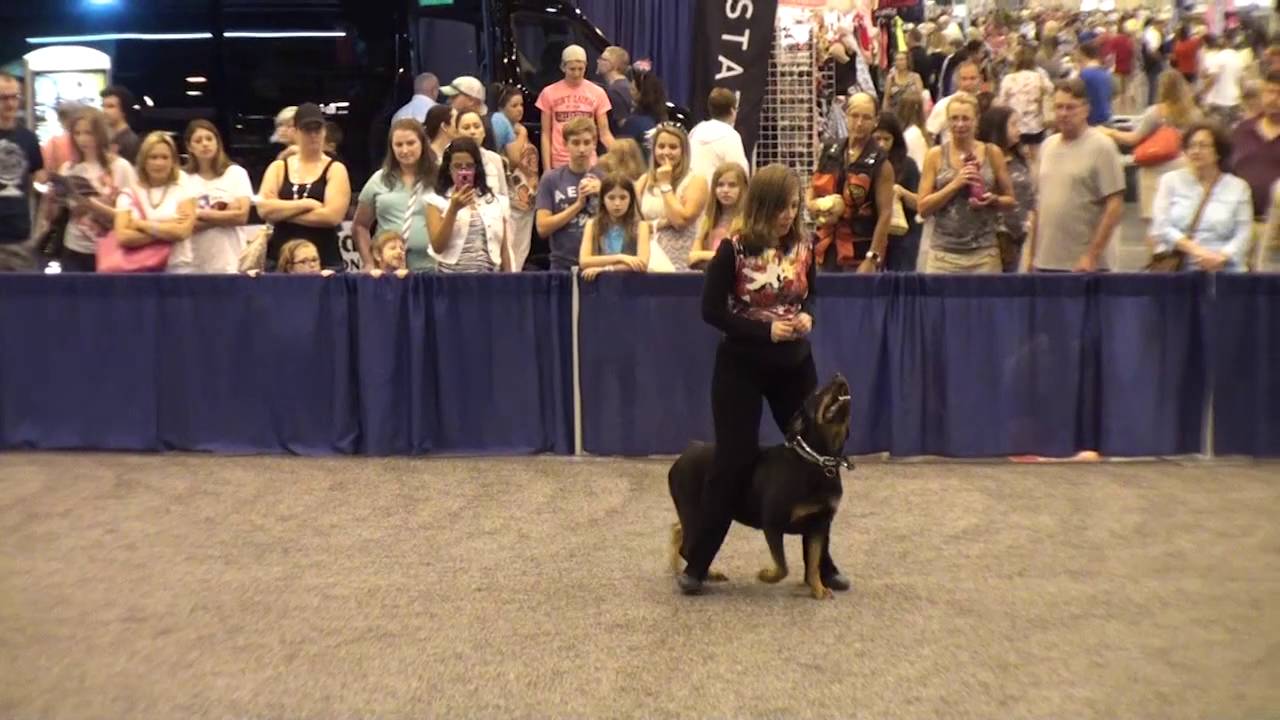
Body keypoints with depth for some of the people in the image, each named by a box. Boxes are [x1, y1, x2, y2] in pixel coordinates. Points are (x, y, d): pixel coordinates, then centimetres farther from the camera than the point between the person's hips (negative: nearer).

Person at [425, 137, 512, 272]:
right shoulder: (437, 201, 3)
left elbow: (504, 250, 11)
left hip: (488, 275, 2)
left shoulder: (497, 202, 10)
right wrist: (453, 209, -14)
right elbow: (438, 247, -7)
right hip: (451, 275, -2)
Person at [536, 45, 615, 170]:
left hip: (588, 163, 0)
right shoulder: (549, 93, 2)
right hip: (559, 164, 0)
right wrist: (547, 169, -2)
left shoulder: (597, 93, 3)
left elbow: (604, 133, 4)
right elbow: (546, 134, 4)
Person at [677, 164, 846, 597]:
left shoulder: (803, 249, 0)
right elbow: (711, 310, -12)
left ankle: (821, 562, 21)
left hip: (794, 365, 5)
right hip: (741, 366, -4)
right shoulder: (734, 249, -13)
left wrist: (807, 317, -8)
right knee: (735, 461, -4)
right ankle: (696, 563, 10)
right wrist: (766, 330, -20)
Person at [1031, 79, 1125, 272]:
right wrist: (1033, 256, 13)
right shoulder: (1047, 146, 12)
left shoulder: (1101, 147, -5)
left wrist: (1092, 255, -15)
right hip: (1044, 263, 5)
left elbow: (1115, 206, -10)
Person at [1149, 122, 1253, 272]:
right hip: (1175, 268, 0)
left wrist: (1222, 257, -17)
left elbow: (1242, 235, 3)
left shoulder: (1238, 187, 10)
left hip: (1222, 270, 0)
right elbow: (1161, 227, 0)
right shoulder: (1171, 180, 10)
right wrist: (1195, 249, -13)